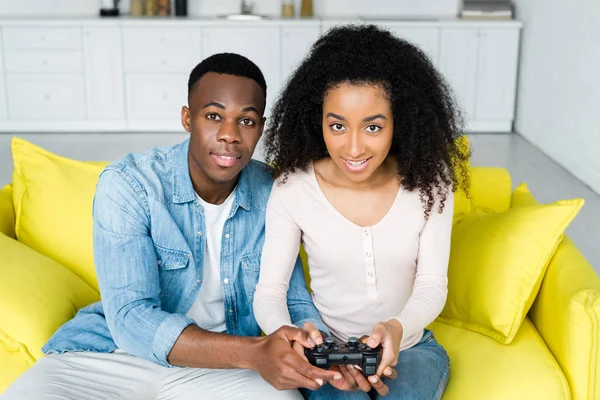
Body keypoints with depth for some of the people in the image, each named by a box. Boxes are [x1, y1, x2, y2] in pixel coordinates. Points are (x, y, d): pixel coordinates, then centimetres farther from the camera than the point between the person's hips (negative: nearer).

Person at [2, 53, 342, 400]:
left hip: (223, 367, 2)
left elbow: (294, 301, 3)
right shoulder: (127, 184, -15)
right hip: (118, 354, -1)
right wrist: (253, 352, -35)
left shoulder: (271, 194, -2)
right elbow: (131, 320, -23)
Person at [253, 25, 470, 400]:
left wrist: (397, 328, -32)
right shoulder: (292, 188, -15)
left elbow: (433, 284, -10)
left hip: (410, 347, 1)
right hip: (327, 350, -1)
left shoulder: (428, 183, -12)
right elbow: (270, 289, -11)